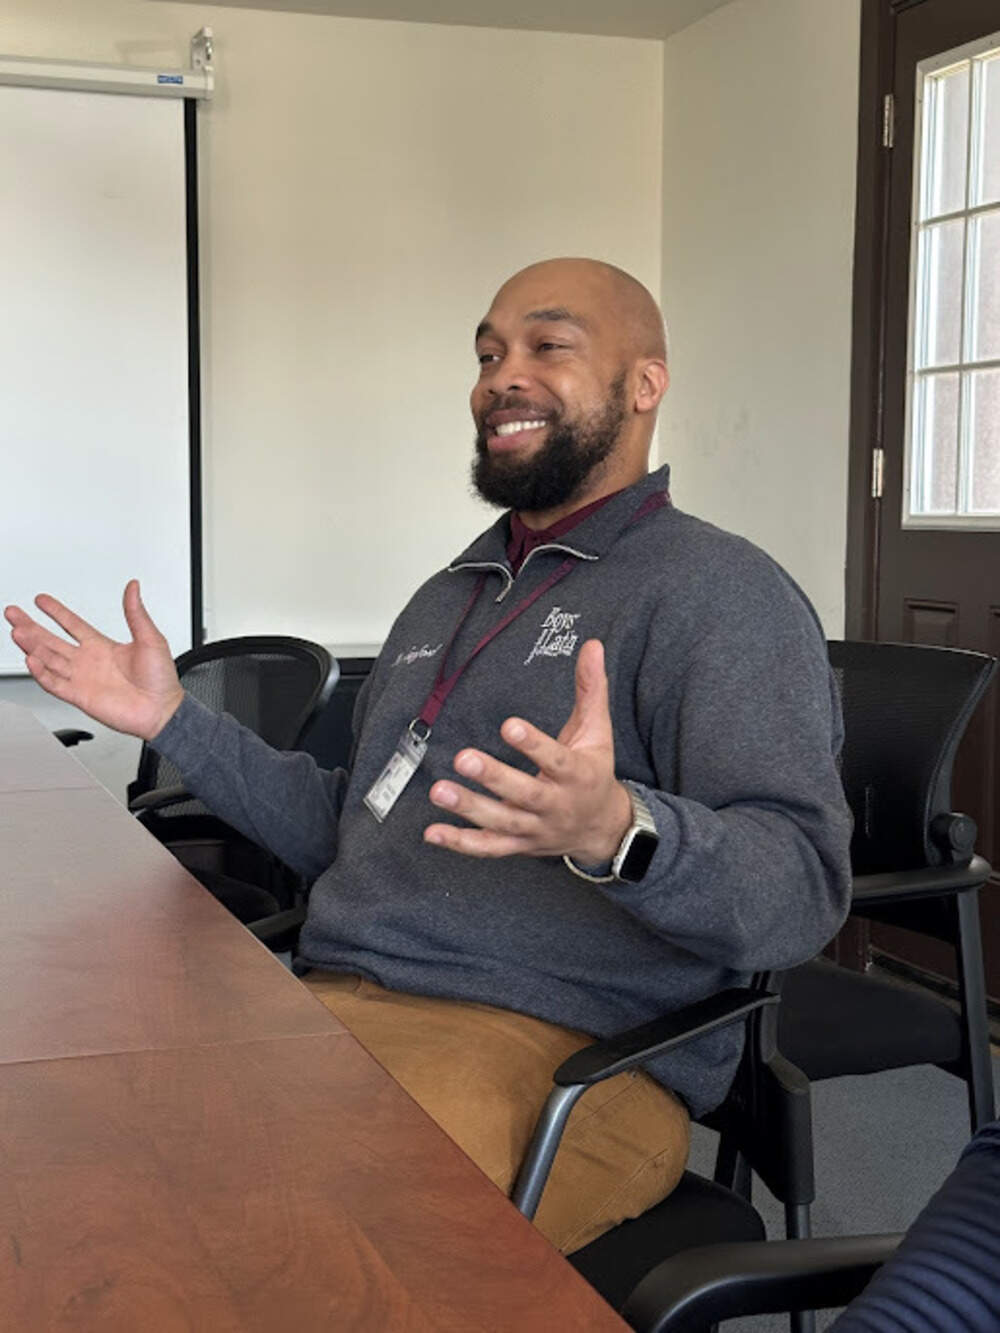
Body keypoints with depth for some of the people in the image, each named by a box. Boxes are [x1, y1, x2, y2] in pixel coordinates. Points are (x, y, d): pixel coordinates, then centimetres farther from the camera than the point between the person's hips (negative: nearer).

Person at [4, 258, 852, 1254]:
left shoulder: (717, 592, -3)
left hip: (561, 1050, -7)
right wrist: (174, 722, 22)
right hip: (331, 1003, 7)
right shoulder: (451, 595, 24)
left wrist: (618, 829, -35)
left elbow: (802, 885, -15)